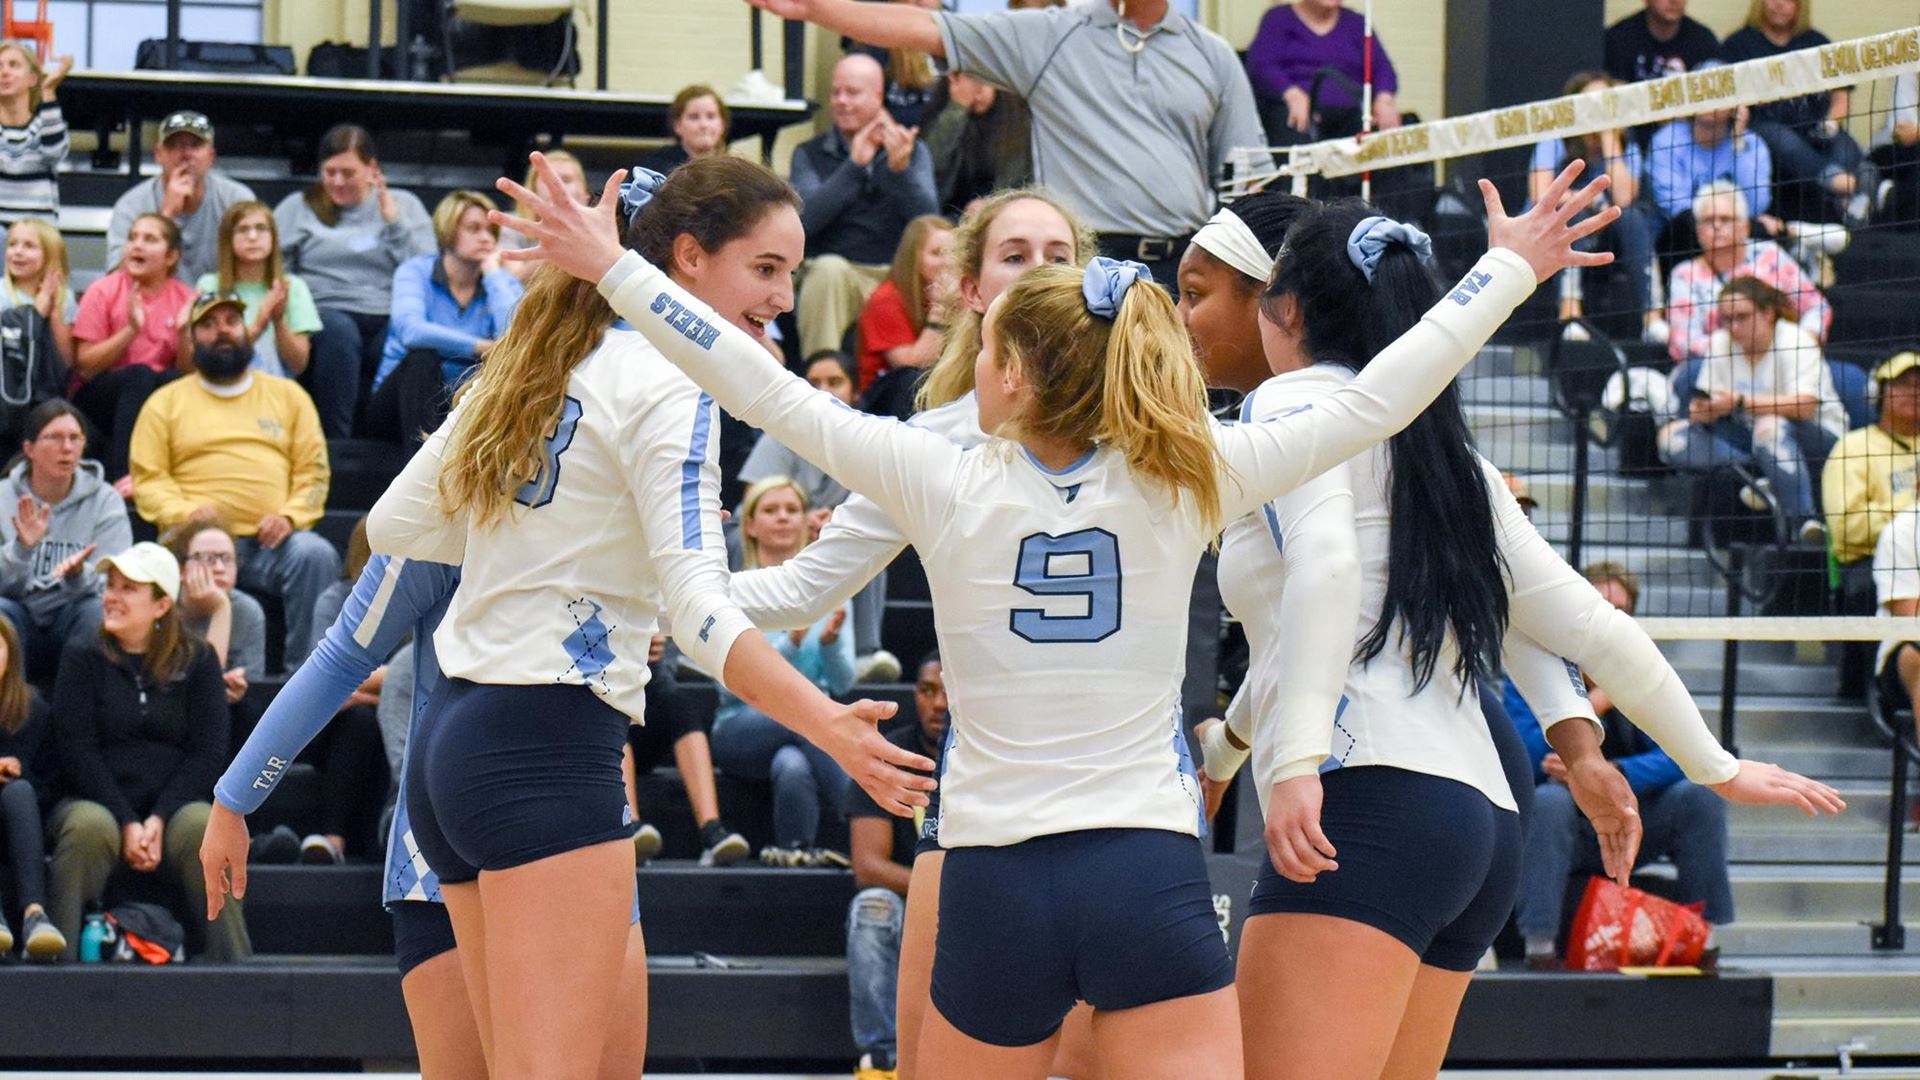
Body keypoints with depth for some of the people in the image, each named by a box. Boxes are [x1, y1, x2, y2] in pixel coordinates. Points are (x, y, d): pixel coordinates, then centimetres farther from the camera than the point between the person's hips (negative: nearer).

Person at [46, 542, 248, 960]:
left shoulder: (196, 660, 8)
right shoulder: (82, 658, 5)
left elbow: (209, 750, 0)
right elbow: (76, 749, -4)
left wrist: (159, 819, -15)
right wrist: (126, 823, -16)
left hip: (172, 804, 1)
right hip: (95, 800, -1)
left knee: (203, 828, -32)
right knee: (89, 828, -35)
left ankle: (235, 968, -30)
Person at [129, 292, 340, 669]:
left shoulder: (288, 395, 22)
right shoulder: (166, 402, 18)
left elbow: (313, 472, 16)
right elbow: (148, 479, 10)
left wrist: (289, 516, -5)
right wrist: (186, 512, -11)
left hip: (272, 541, 2)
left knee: (315, 554, -32)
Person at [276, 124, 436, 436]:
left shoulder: (403, 205, 21)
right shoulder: (298, 207, 20)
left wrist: (393, 220, 2)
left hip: (389, 318, 0)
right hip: (325, 313, 0)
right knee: (338, 330, -38)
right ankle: (334, 443, -38)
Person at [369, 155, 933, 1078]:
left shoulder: (539, 364, 14)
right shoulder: (665, 387, -11)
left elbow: (392, 525, 19)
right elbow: (699, 609, -22)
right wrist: (826, 726, -32)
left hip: (455, 737, 9)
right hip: (548, 750, -9)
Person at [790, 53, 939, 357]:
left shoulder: (913, 151, 12)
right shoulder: (810, 155, 9)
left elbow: (926, 219, -4)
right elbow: (805, 218, -11)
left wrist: (900, 169, -20)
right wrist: (854, 165, -17)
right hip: (836, 276, -1)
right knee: (828, 268, -35)